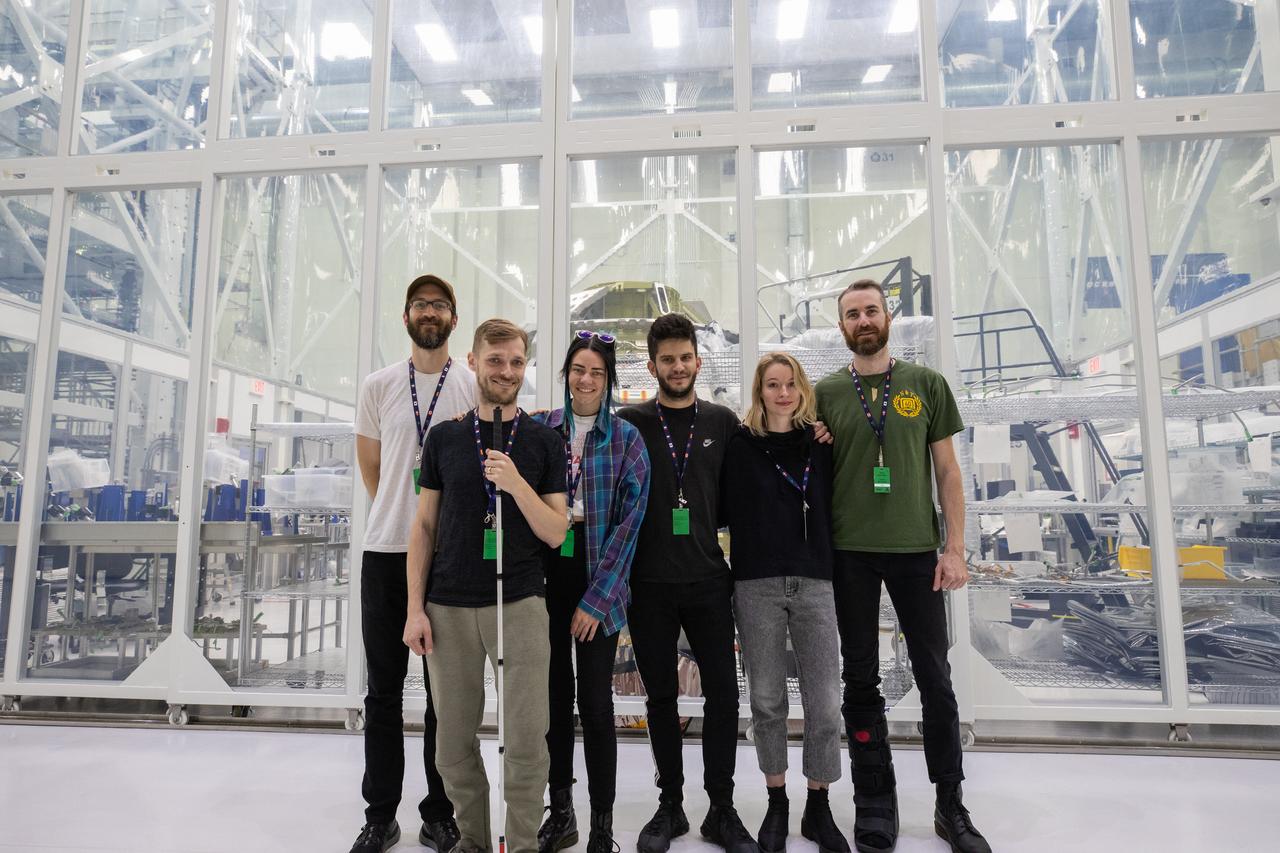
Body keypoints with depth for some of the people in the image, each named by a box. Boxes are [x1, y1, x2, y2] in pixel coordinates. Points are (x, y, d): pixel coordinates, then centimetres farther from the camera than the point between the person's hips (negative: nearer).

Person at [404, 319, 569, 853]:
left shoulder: (544, 442, 2)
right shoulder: (444, 437, 6)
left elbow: (556, 534, -1)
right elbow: (424, 526, 7)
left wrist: (516, 484, -17)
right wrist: (415, 608, 0)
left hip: (519, 603, -1)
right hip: (449, 607, 2)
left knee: (527, 738, -2)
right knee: (455, 740, 10)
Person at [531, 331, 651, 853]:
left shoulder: (626, 438, -1)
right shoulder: (539, 428, 4)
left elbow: (630, 517, -5)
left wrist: (597, 597, -10)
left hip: (598, 575, -2)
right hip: (545, 570, 2)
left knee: (595, 701, 1)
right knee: (554, 694, 10)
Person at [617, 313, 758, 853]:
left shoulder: (723, 423, 6)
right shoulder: (629, 423, 1)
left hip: (708, 580, 1)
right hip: (649, 583, -1)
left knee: (722, 691, 4)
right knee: (661, 696, 10)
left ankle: (722, 808, 20)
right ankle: (670, 804, 26)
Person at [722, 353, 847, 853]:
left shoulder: (821, 444, 9)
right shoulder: (741, 445, 3)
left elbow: (834, 508, 12)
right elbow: (726, 512, 3)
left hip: (814, 584, 1)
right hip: (758, 585, -1)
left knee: (825, 703, 1)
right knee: (767, 701, 9)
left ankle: (819, 808, 21)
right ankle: (776, 803, 27)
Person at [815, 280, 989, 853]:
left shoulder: (926, 385, 5)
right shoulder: (825, 394, 4)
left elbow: (947, 471, 5)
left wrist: (955, 548, -2)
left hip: (916, 549, 0)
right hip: (849, 553, 0)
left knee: (935, 680, 7)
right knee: (861, 681, 8)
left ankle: (951, 806, 24)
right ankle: (875, 804, 22)